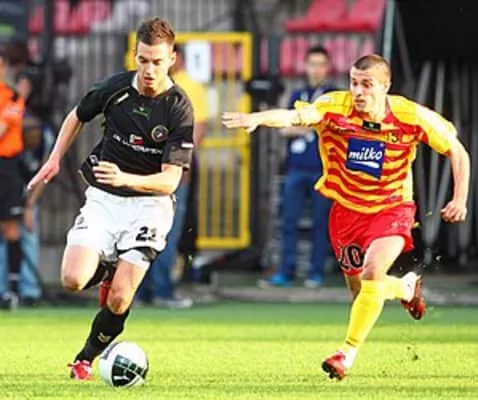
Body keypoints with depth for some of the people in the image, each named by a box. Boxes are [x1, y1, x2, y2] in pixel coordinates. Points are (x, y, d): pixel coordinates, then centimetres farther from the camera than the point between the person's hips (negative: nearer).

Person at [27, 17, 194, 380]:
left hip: (148, 203, -3)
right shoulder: (116, 88, -5)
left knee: (119, 300, -12)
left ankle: (87, 359, 15)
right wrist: (55, 159, 10)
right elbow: (77, 117, 18)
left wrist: (126, 179, -35)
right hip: (103, 198, 3)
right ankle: (107, 268, 19)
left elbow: (170, 180, -19)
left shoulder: (179, 108, -15)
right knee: (74, 279, -17)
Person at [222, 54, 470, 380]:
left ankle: (349, 353, -9)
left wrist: (460, 199, -11)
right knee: (359, 290, 11)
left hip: (391, 209, -2)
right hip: (347, 209, 2)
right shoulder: (335, 108, -20)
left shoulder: (412, 116, -18)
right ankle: (407, 288, 46)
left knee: (372, 273, -25)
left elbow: (457, 151, -5)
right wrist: (256, 118, -57)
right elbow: (295, 116, -38)